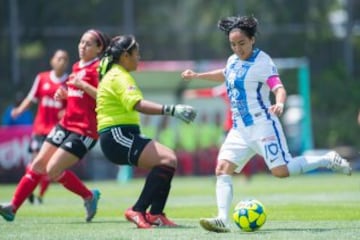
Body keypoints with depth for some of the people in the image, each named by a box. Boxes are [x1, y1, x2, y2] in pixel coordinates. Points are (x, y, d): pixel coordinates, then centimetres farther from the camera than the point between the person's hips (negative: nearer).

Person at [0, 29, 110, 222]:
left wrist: (83, 85, -27)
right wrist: (64, 94, 9)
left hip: (85, 130, -8)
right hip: (66, 124, 8)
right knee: (38, 164, 3)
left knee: (53, 170, -12)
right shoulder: (77, 67, 15)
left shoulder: (98, 68, -10)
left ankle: (89, 196, 7)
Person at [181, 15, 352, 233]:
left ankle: (328, 160, 2)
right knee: (223, 168, -7)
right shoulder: (233, 61, 13)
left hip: (262, 124, -8)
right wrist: (198, 76, 35)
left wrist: (279, 103, -44)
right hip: (240, 129, 8)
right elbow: (225, 75, 37)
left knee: (281, 171, -16)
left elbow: (279, 88, -23)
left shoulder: (262, 62, -11)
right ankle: (223, 220, -13)